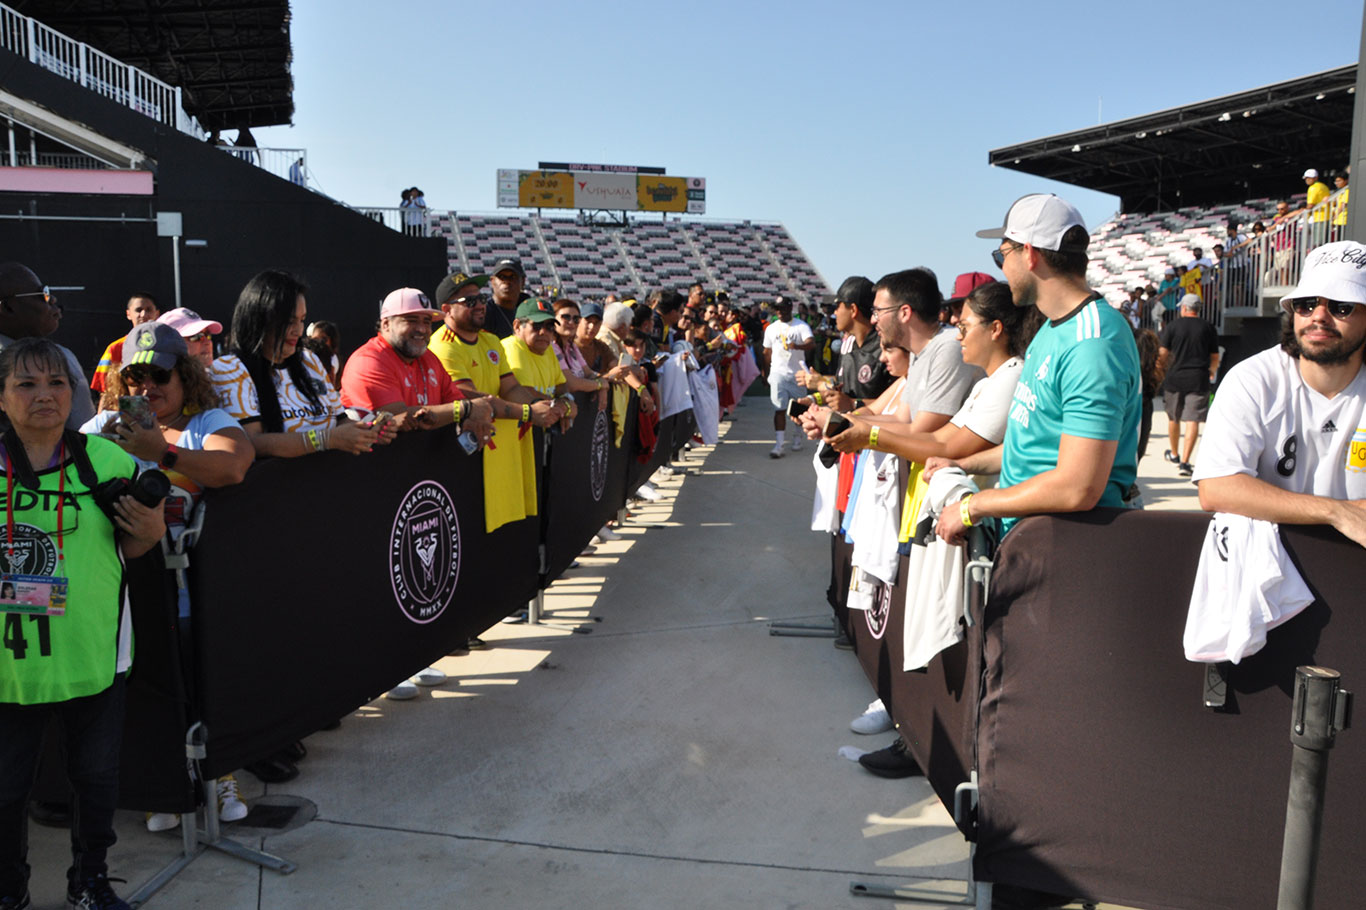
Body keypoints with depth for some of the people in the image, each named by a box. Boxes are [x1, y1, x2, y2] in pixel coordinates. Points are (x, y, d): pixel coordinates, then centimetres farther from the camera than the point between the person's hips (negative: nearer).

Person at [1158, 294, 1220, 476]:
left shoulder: (1173, 326, 0)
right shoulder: (1208, 328, 5)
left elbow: (1162, 354, -3)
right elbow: (1215, 358, 10)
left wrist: (1160, 368, 18)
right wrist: (1212, 372, 31)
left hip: (1175, 379, 0)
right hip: (1198, 380, 0)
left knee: (1173, 418, 18)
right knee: (1192, 421, -4)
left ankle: (1174, 454, 35)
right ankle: (1184, 462, -15)